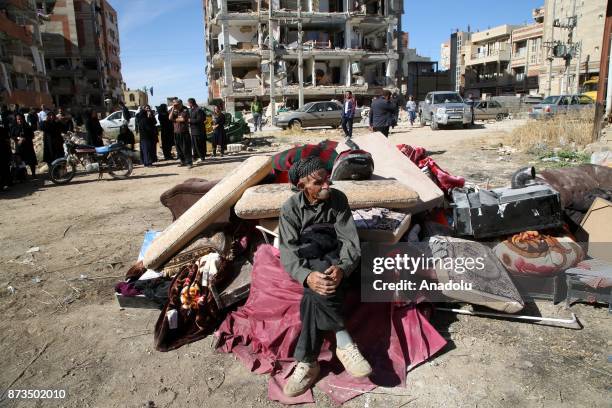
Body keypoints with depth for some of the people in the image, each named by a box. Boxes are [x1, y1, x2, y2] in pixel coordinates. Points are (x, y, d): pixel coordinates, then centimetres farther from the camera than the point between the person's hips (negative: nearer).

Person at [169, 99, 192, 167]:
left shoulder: (185, 110, -4)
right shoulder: (174, 111, 14)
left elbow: (183, 119, -16)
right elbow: (170, 118, -1)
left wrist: (174, 119, -2)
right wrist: (173, 109, -5)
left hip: (184, 132, -6)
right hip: (176, 133, 6)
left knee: (186, 148, -6)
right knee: (179, 148, 8)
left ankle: (189, 162, -3)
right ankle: (182, 161, 17)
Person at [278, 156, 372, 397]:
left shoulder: (338, 199, -5)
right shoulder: (290, 208, -6)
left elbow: (350, 240, -12)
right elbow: (288, 251, -17)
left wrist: (343, 268, -35)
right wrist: (307, 276, -39)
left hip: (333, 257, 0)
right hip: (307, 262, 1)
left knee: (316, 293, -33)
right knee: (317, 286, -35)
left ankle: (307, 362, -24)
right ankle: (344, 343, -26)